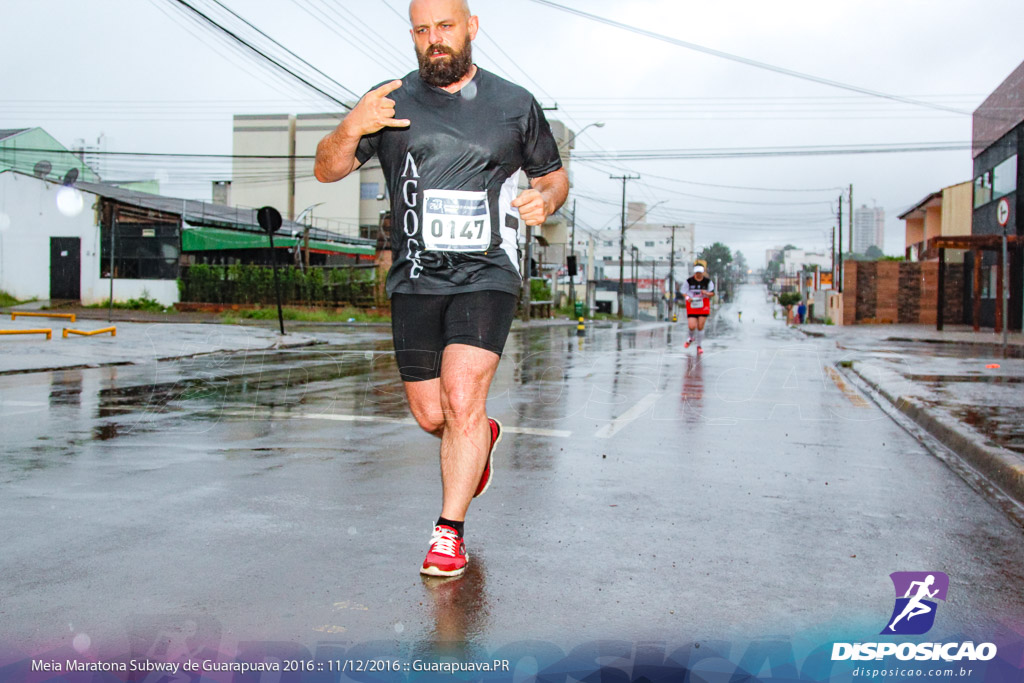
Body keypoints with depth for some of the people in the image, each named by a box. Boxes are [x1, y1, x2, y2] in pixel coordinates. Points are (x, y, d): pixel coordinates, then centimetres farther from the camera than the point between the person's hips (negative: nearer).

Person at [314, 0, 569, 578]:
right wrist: (352, 128, -15)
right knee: (431, 416, 8)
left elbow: (554, 174, 18)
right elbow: (326, 170, 6)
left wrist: (546, 199, -6)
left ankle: (450, 532, -4)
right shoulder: (394, 102, 8)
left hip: (486, 276, -2)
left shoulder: (515, 105, 7)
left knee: (462, 399, -18)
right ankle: (482, 438, 43)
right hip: (415, 280, 3)